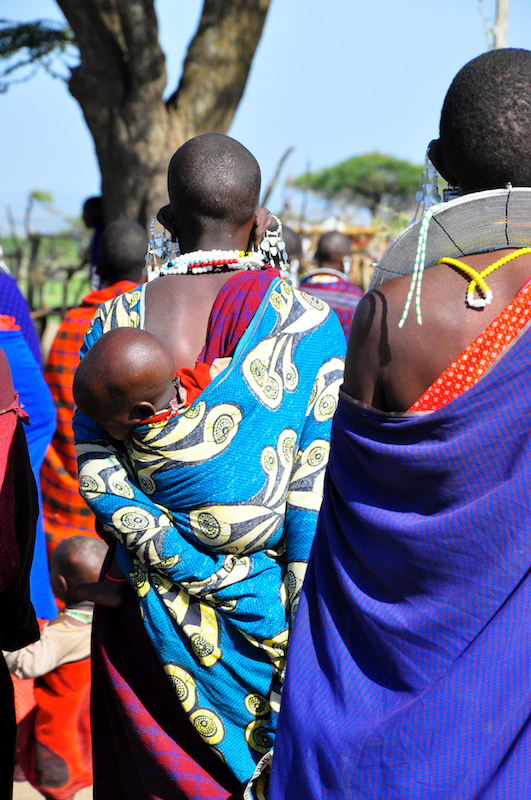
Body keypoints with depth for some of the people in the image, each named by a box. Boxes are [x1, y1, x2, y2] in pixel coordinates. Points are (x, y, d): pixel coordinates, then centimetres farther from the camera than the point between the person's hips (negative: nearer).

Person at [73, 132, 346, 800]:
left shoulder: (113, 324, -3)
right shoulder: (308, 325, -9)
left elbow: (96, 474, -9)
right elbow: (314, 499, -11)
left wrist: (190, 567, -10)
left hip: (151, 614, 2)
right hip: (268, 609, -1)